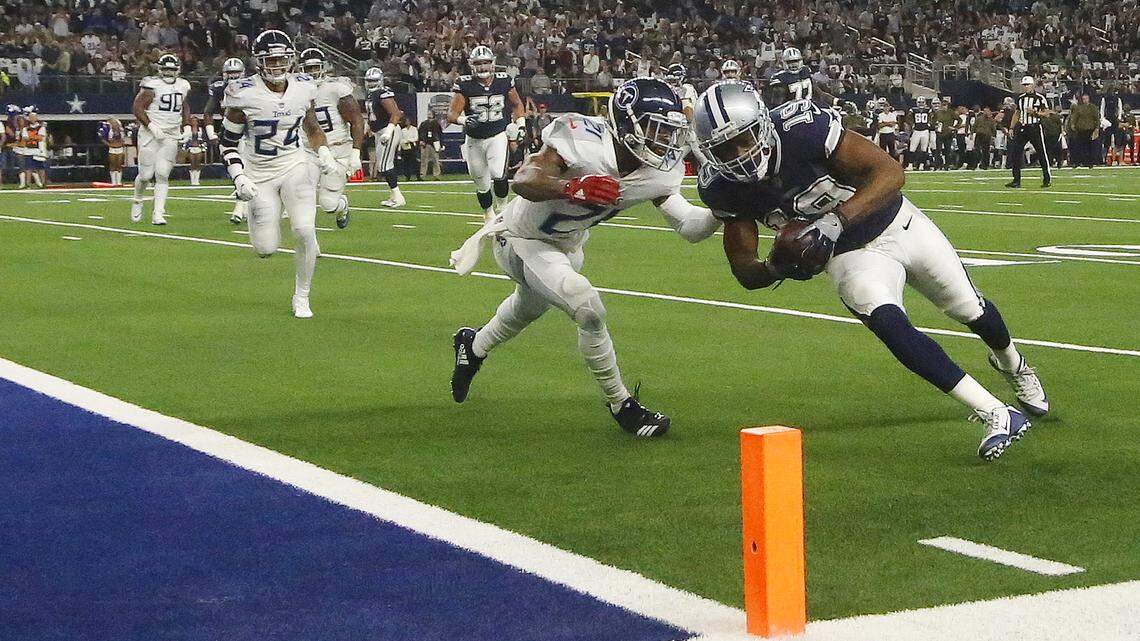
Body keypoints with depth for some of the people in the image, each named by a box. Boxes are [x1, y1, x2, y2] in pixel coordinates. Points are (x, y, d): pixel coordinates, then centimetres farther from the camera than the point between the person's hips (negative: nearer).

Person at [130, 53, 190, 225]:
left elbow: (185, 107, 25)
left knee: (162, 175, -5)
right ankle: (137, 200, 29)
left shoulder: (183, 86, 10)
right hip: (150, 134, -4)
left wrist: (187, 126, 11)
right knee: (146, 174, -1)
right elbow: (137, 107, -11)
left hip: (171, 136, 4)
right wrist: (151, 125, -19)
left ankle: (158, 214, -6)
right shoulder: (152, 85, -10)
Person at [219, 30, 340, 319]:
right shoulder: (245, 94, -15)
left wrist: (324, 154, -2)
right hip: (259, 172, -2)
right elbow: (227, 141, -5)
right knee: (266, 249, -6)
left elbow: (312, 129, 15)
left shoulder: (302, 88, -2)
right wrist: (238, 178, -16)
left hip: (294, 165, 2)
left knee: (305, 230, -19)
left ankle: (301, 297, 2)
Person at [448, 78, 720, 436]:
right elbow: (523, 181, -42)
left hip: (566, 245, 8)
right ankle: (621, 405, -5)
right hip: (521, 240, -8)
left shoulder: (658, 175, -17)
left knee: (527, 310, 32)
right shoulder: (584, 141, -35)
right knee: (589, 310, -25)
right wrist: (573, 187, -58)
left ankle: (473, 346, 64)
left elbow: (690, 227, -15)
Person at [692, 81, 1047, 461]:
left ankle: (1012, 365, 51)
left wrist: (836, 220, -44)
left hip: (899, 225, -1)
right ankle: (997, 415, -20)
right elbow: (744, 270, -11)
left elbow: (890, 172, -31)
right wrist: (777, 268, -34)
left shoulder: (803, 128, -32)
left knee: (971, 312, 14)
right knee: (889, 324, -26)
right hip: (850, 256, 1)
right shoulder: (723, 187, -18)